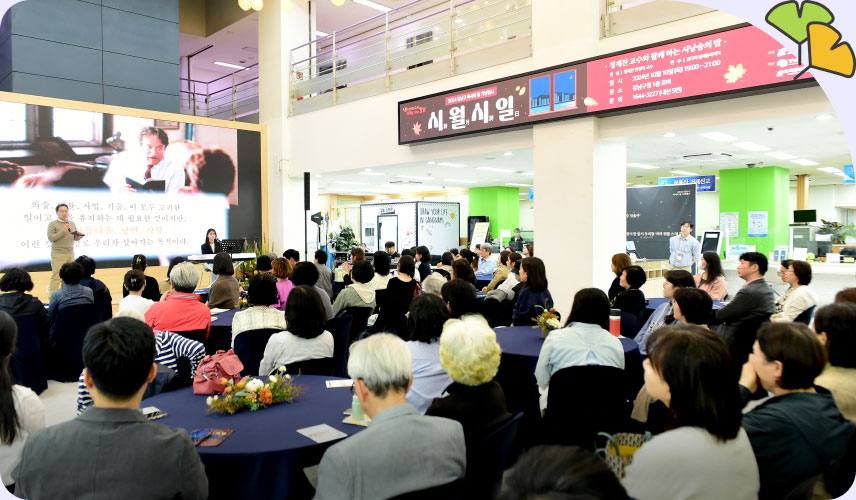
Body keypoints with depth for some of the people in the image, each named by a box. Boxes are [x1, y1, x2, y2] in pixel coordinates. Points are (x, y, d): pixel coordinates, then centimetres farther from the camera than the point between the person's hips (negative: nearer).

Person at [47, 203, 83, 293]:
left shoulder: (72, 224, 15)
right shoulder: (53, 224, 0)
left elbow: (75, 238, 19)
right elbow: (51, 237, -11)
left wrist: (78, 237, -4)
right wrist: (63, 231, -18)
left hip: (70, 254, 5)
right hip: (58, 254, -5)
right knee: (56, 276, -8)